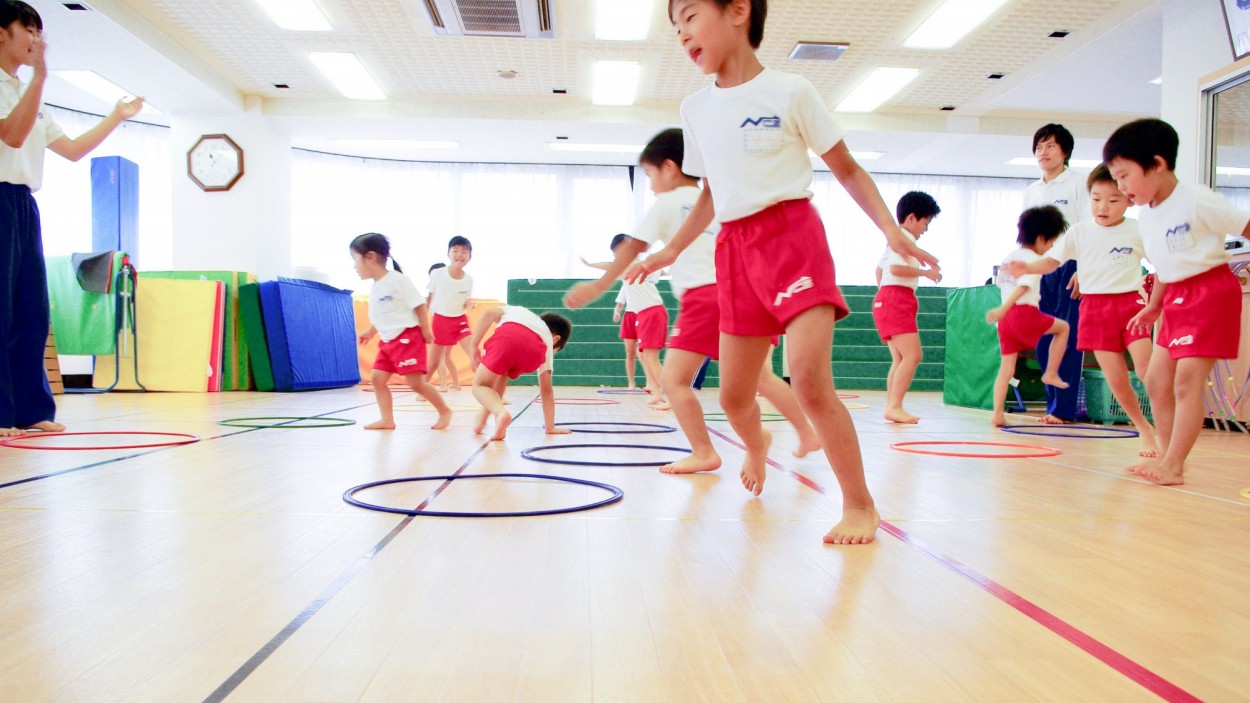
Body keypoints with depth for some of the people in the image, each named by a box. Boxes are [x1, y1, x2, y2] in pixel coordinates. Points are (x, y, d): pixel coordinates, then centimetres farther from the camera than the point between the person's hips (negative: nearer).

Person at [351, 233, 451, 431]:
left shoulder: (397, 280, -14)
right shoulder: (374, 288, 13)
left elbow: (419, 305, -13)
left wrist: (425, 331, -13)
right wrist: (369, 332, 21)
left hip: (407, 338, -9)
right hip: (388, 341, 9)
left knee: (416, 382, -10)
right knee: (377, 378, 2)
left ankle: (445, 411, 5)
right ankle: (387, 420, 7)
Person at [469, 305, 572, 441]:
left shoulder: (517, 311, 46)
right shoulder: (546, 343, 40)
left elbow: (489, 314, 22)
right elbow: (546, 390, 37)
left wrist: (474, 345, 20)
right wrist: (550, 427, 40)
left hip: (507, 336, -2)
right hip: (534, 349, 2)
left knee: (480, 385, 16)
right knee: (501, 374, 34)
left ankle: (501, 413, -13)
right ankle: (482, 420, 25)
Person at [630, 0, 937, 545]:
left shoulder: (790, 92, -3)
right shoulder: (695, 110, 11)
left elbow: (846, 169, 1)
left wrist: (892, 230, -10)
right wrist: (671, 251, 17)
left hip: (792, 234, -5)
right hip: (734, 249, 5)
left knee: (809, 379, -21)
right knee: (734, 395, 9)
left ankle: (859, 504, -5)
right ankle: (757, 446, 45)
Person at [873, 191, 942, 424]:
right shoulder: (904, 238, -8)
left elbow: (880, 268, 30)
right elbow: (896, 267, -23)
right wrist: (925, 272, -14)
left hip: (887, 299, 11)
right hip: (896, 299, -11)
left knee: (900, 359, 11)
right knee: (913, 355, -18)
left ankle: (891, 407, 10)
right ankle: (895, 406, -22)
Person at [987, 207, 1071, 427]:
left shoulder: (1010, 257, 17)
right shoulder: (1034, 260, -7)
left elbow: (1000, 282, 25)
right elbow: (1023, 286, -20)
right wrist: (1004, 309, -30)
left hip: (1006, 317, 8)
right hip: (1025, 313, -7)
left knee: (1007, 366, 9)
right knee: (1063, 327, 16)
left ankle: (997, 414, 4)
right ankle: (1051, 373, 14)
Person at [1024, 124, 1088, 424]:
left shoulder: (1077, 183, 0)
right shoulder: (1031, 191, 16)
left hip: (1069, 266, -6)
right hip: (1040, 269, 6)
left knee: (1067, 338, -7)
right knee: (1043, 341, 4)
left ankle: (1063, 408, -4)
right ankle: (1054, 404, 12)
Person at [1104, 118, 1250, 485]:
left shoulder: (1198, 201, -16)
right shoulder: (1145, 218, 8)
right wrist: (1153, 307, 20)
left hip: (1210, 292, -9)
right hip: (1176, 299, 9)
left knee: (1187, 381, -13)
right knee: (1156, 380, 8)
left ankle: (1174, 466, -10)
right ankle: (1167, 457, 19)